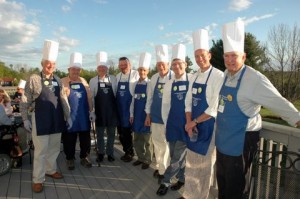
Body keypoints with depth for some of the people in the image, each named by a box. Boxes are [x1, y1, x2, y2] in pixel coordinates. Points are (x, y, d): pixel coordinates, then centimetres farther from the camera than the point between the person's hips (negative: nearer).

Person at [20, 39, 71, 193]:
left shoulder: (58, 80, 6)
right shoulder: (34, 79, -7)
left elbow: (64, 99, 10)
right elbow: (24, 101, -4)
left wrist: (68, 116, 10)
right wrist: (25, 119, -7)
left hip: (56, 119, 5)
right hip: (40, 119, -5)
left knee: (54, 148, 15)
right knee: (40, 150, 1)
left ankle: (51, 170, 35)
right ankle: (38, 179, 14)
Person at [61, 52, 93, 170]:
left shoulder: (83, 81, 8)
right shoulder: (63, 82, -4)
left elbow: (89, 97, 9)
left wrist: (91, 111, 6)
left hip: (84, 116, 4)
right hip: (69, 117, -3)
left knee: (85, 138, 10)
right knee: (69, 139, 7)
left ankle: (84, 157, 26)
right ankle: (70, 159, 24)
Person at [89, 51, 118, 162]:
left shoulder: (113, 79, 0)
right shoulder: (93, 81, 0)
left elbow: (117, 94, 3)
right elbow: (91, 97, 0)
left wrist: (118, 108, 2)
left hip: (112, 111, 0)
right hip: (99, 111, 0)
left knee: (111, 133, 10)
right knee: (100, 134, 10)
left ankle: (110, 153, 25)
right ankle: (100, 153, 26)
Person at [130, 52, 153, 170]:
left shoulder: (150, 84, -9)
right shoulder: (136, 84, 8)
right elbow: (133, 100, 11)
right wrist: (131, 114, 9)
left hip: (146, 115, -6)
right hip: (136, 115, 6)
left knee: (147, 139, 7)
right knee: (137, 139, 15)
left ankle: (147, 160, 23)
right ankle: (140, 158, 33)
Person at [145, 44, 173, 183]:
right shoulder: (154, 78, 2)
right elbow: (150, 97, 7)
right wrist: (148, 114, 8)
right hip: (155, 116, 5)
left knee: (165, 143, 6)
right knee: (157, 142, 14)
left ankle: (164, 170, 22)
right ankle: (160, 167, 33)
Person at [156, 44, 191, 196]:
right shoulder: (169, 84, 5)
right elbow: (165, 105, 10)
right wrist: (166, 123, 8)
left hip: (186, 124, -4)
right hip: (173, 124, 4)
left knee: (178, 156, 1)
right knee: (176, 155, 14)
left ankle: (165, 181, 18)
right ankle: (181, 178, 34)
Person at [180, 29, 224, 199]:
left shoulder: (218, 76, -15)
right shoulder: (194, 77, 7)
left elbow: (215, 108, -19)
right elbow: (188, 101, 8)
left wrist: (194, 122, -13)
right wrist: (189, 123, -6)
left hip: (208, 126, -6)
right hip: (193, 125, 7)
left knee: (205, 164, 8)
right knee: (191, 163, 16)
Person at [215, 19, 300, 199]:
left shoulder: (254, 79, -20)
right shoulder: (226, 74, 2)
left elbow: (278, 103, -16)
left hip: (240, 140, -7)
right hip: (223, 138, 7)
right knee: (222, 179, 24)